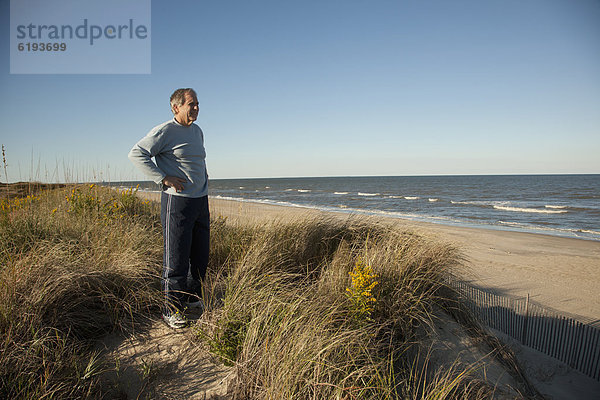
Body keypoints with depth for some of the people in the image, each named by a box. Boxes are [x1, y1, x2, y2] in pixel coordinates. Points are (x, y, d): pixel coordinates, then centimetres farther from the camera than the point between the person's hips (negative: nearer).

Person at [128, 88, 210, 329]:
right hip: (177, 202, -8)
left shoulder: (197, 131, 16)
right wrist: (163, 178, -18)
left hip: (200, 201, 8)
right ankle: (172, 310, 9)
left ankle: (194, 298, 31)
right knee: (176, 258, -3)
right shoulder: (164, 132, -9)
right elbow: (137, 154, -13)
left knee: (200, 254, 14)